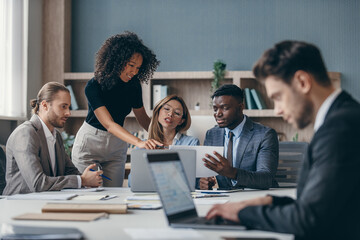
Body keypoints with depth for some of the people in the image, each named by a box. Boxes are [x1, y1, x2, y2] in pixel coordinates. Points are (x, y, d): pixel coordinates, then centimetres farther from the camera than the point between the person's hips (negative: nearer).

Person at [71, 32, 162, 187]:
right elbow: (108, 123, -34)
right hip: (90, 145, -4)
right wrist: (138, 142, -47)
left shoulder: (133, 84, -7)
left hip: (117, 145, 5)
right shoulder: (93, 86, -24)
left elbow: (142, 118, 3)